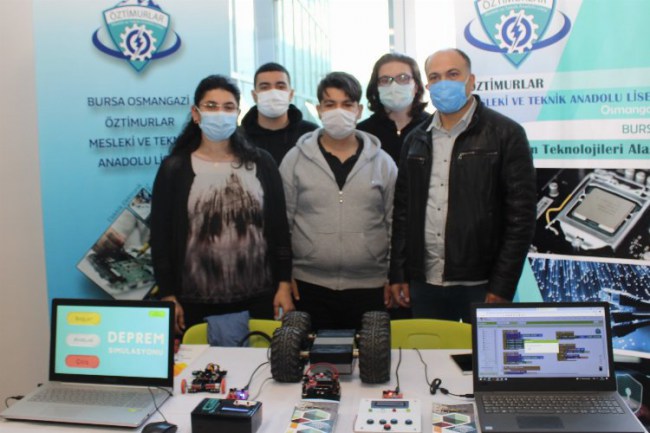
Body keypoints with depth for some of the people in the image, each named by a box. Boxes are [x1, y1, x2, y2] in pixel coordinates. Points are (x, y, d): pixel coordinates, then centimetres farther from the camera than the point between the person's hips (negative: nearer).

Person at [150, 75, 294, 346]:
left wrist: (284, 284, 0)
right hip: (197, 302, -1)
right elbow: (161, 237, 0)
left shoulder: (261, 164, 4)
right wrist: (168, 296, -3)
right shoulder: (174, 169, 0)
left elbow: (279, 228, 5)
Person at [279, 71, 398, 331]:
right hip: (309, 286, -1)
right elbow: (282, 223, 3)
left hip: (370, 287, 1)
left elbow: (395, 224, 7)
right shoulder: (295, 160, 1)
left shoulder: (383, 162, 4)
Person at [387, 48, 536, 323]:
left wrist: (502, 287, -11)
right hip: (424, 284, 4)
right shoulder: (416, 140, 12)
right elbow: (402, 211, 13)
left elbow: (521, 215, -6)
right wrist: (398, 275, 6)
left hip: (481, 286, -4)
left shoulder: (505, 134, -2)